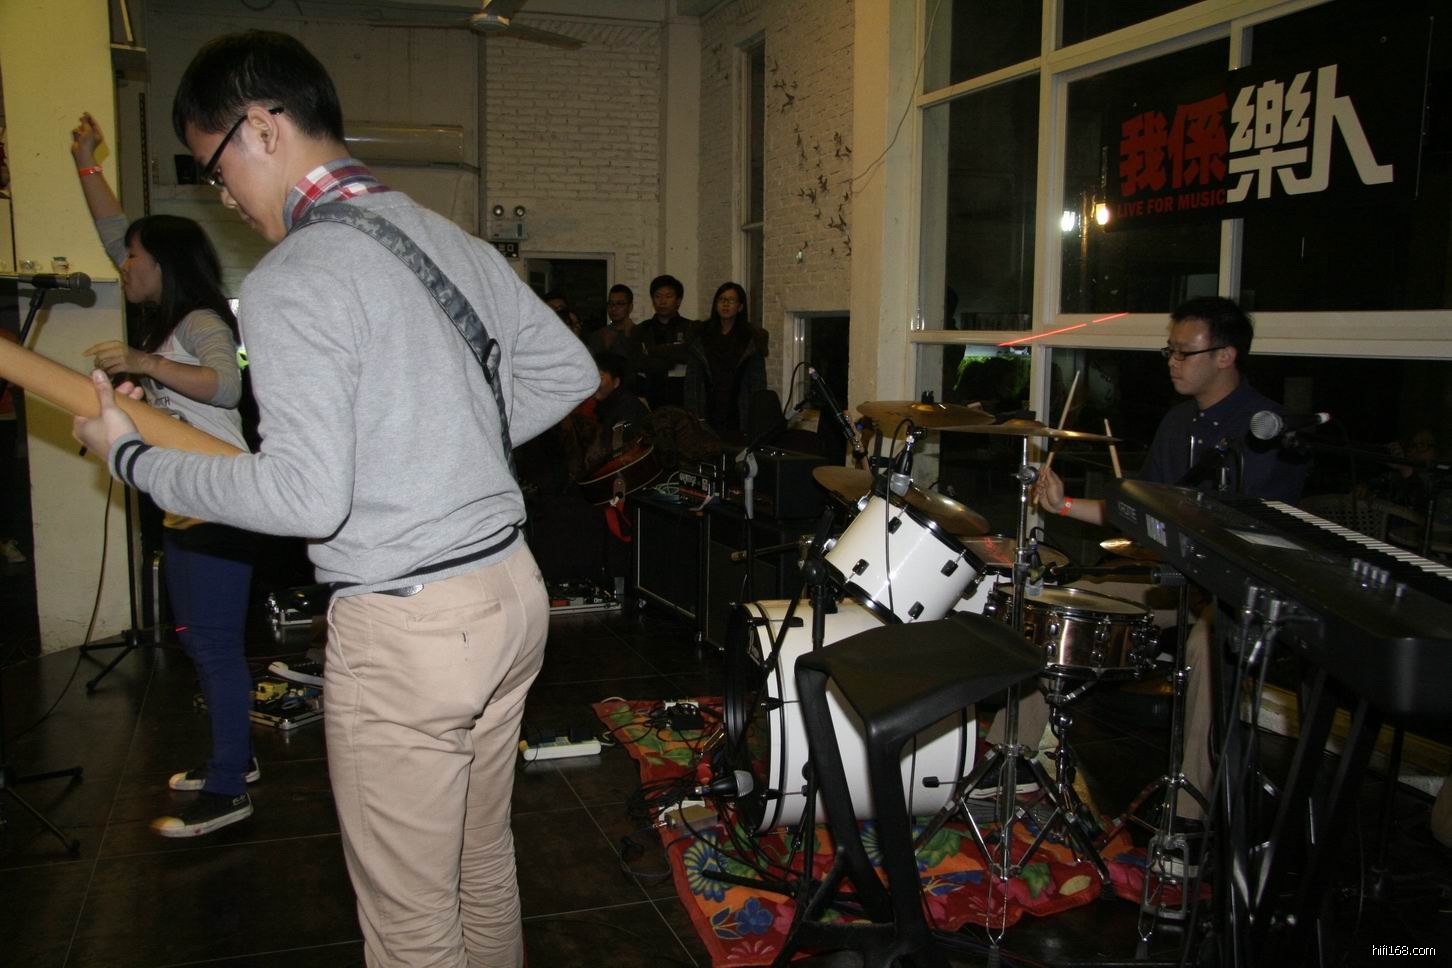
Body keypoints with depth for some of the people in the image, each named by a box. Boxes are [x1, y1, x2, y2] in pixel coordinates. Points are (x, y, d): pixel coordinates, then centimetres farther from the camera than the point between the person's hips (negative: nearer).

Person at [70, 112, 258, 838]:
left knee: (215, 646, -5)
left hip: (216, 507, -10)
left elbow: (227, 383, -32)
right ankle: (234, 757, 30)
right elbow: (113, 233, 21)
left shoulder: (203, 323, -13)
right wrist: (85, 164, 18)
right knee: (200, 641, 17)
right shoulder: (162, 320, 14)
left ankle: (227, 792, 3)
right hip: (184, 505, 10)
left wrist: (142, 363, -36)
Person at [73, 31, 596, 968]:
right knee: (485, 863, 25)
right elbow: (569, 371, 15)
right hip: (512, 591, 8)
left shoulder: (293, 278, -15)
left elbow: (305, 495, -22)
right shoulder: (455, 240, 9)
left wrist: (133, 457, -8)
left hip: (405, 628, -8)